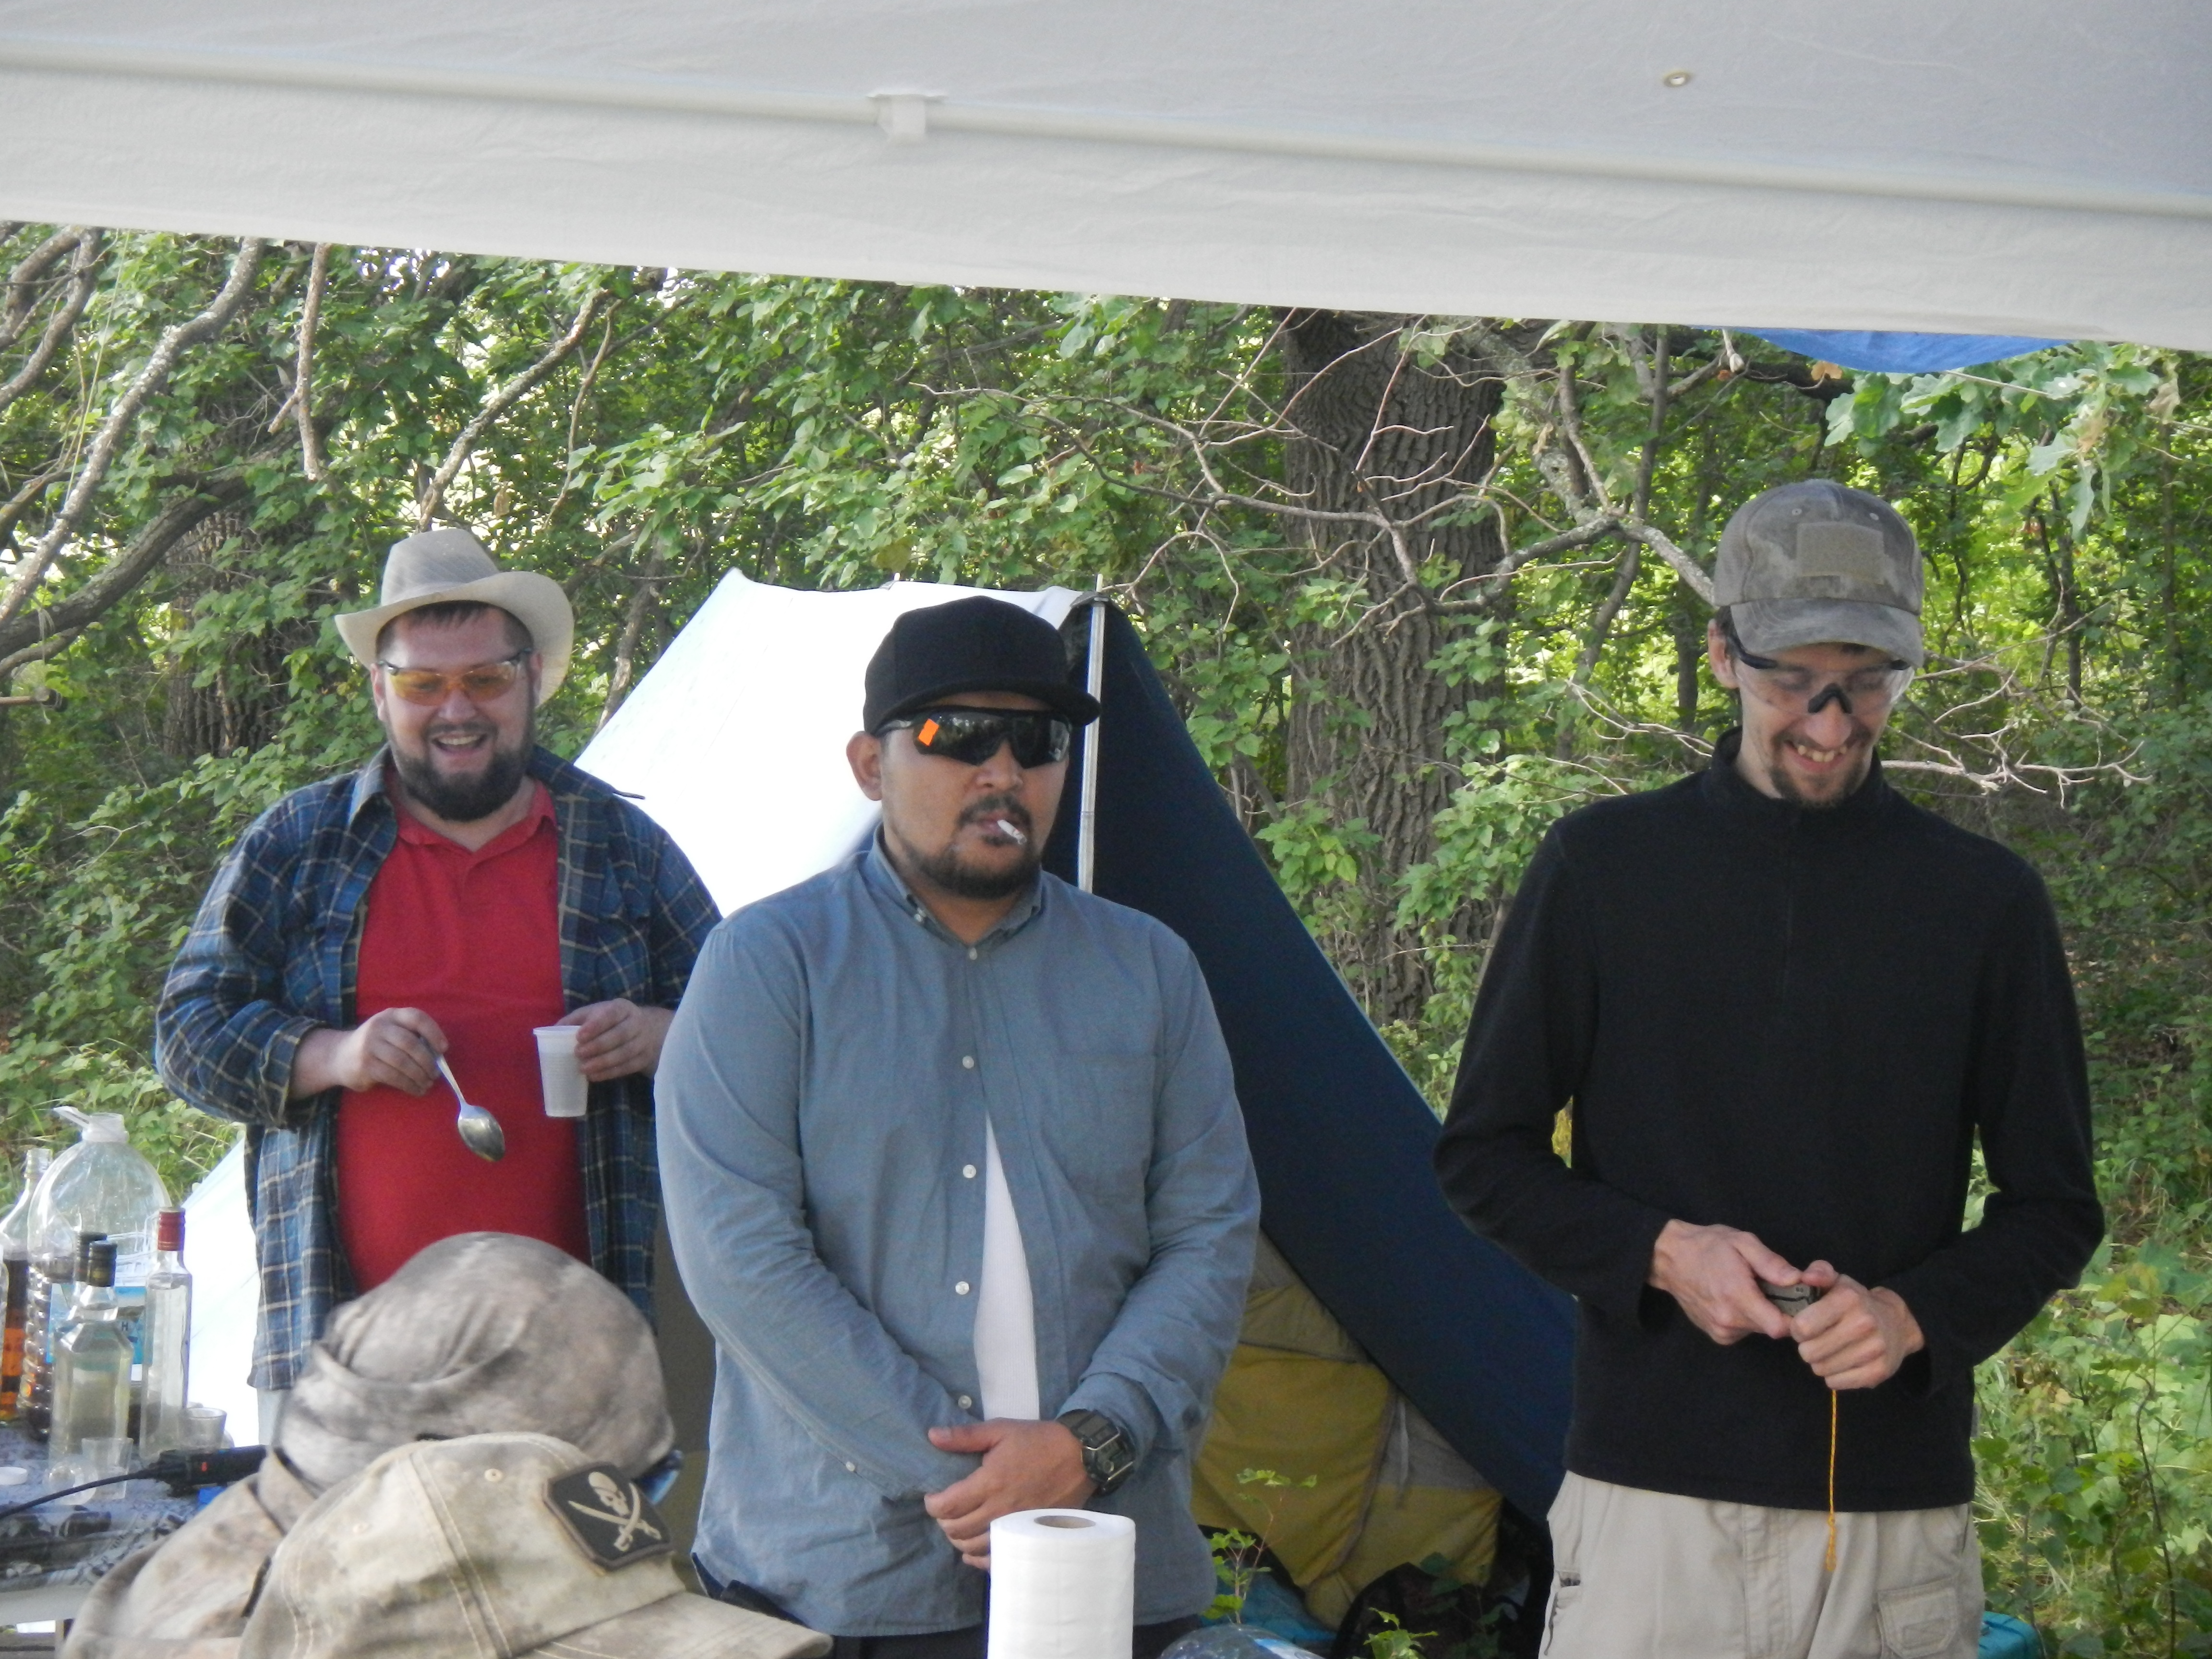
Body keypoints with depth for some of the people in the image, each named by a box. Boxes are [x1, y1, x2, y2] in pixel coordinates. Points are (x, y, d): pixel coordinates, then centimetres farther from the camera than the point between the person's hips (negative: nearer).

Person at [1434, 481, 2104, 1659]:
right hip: (1651, 1494, -1)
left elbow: (2053, 1207, 9)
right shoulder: (1604, 866, 4)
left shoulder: (1984, 899, 5)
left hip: (1899, 1512, 1)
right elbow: (1483, 1155, 8)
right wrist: (1658, 1253, -9)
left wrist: (1918, 1316, -10)